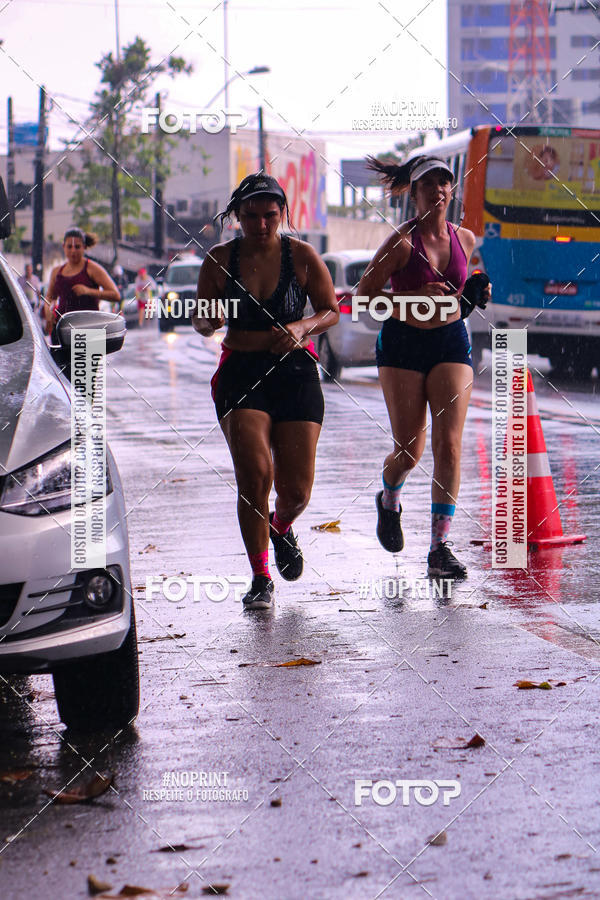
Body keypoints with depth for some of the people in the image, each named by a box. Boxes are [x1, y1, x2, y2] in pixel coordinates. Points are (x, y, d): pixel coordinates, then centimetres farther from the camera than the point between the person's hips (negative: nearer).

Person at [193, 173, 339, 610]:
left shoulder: (302, 256, -2)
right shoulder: (220, 259, 0)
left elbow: (331, 311, 7)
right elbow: (202, 321, 9)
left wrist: (301, 327, -13)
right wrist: (209, 320, -15)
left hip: (294, 372, 0)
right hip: (240, 373, 0)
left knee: (296, 490, -2)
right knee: (254, 475, -17)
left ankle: (281, 527, 37)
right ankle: (260, 578, -1)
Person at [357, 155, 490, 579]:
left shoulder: (465, 239, 3)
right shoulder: (402, 242, -11)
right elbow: (363, 293, -9)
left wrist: (476, 291, 1)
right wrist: (415, 296, -22)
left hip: (451, 342, 3)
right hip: (402, 343, -3)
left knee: (449, 445, -10)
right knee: (410, 450, -1)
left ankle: (440, 547, -7)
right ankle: (389, 500, 35)